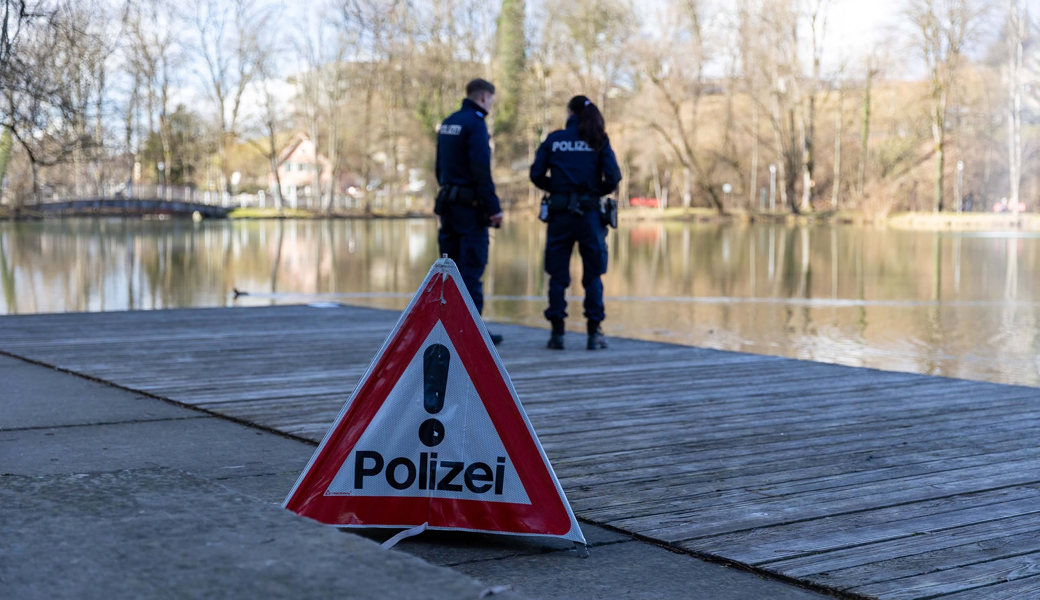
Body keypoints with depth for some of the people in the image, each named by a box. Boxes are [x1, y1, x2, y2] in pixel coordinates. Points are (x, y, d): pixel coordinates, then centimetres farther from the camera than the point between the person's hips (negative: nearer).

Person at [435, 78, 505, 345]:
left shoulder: (448, 123, 15)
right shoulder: (475, 124, -12)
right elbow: (481, 170, -19)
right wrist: (494, 207, -17)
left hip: (448, 202, 9)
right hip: (471, 205, -9)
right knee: (472, 268, -6)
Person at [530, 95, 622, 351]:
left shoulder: (554, 140, 4)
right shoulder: (598, 141, 2)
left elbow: (537, 175, 0)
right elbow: (613, 177, -8)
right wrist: (600, 190, 11)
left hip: (559, 214, 1)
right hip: (589, 213, -1)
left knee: (558, 274, 8)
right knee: (592, 275, 7)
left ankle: (557, 333, 7)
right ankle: (594, 334, 5)